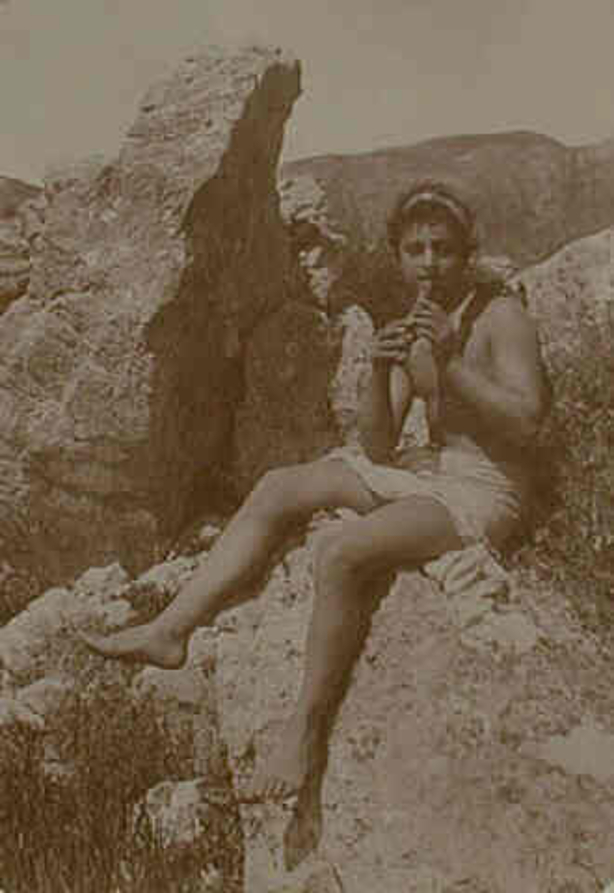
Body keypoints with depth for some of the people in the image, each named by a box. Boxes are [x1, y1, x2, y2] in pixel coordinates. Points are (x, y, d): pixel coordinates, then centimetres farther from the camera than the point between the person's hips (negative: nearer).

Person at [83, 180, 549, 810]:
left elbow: (525, 422, -19)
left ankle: (308, 728, -16)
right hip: (426, 473, 8)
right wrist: (380, 372, -15)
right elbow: (378, 447, 3)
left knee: (340, 554, -30)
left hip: (486, 491, -7)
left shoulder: (502, 316, -7)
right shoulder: (412, 327, 11)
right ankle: (169, 631, -7)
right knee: (278, 489, -2)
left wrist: (451, 362, -25)